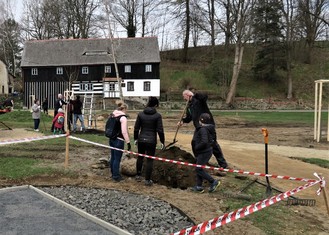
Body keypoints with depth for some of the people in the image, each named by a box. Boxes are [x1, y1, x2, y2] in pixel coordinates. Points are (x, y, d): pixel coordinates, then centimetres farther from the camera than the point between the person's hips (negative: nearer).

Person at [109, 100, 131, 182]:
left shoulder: (113, 116, 8)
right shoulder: (123, 118, -15)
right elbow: (124, 132, -20)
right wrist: (128, 142, -16)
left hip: (112, 139, 8)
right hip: (119, 140, -8)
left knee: (113, 157, 18)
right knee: (117, 159, 1)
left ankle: (113, 173, 31)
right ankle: (116, 176, 9)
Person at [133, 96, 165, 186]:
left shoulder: (141, 114, -1)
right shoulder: (157, 116, -10)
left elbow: (136, 128, 2)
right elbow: (160, 130, -10)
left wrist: (136, 138, 14)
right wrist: (162, 142, 0)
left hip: (141, 139, 3)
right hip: (151, 141, -3)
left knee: (140, 157, 21)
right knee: (149, 160, 6)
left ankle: (138, 175, 32)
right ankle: (147, 180, 10)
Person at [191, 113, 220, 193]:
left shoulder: (203, 129, -22)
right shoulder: (208, 128, 10)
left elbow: (204, 142, -33)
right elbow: (210, 140, 19)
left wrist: (196, 147, -18)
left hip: (204, 152, -10)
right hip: (205, 151, 10)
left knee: (199, 169, -3)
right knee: (199, 169, 16)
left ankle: (213, 182, 2)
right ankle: (199, 187, 23)